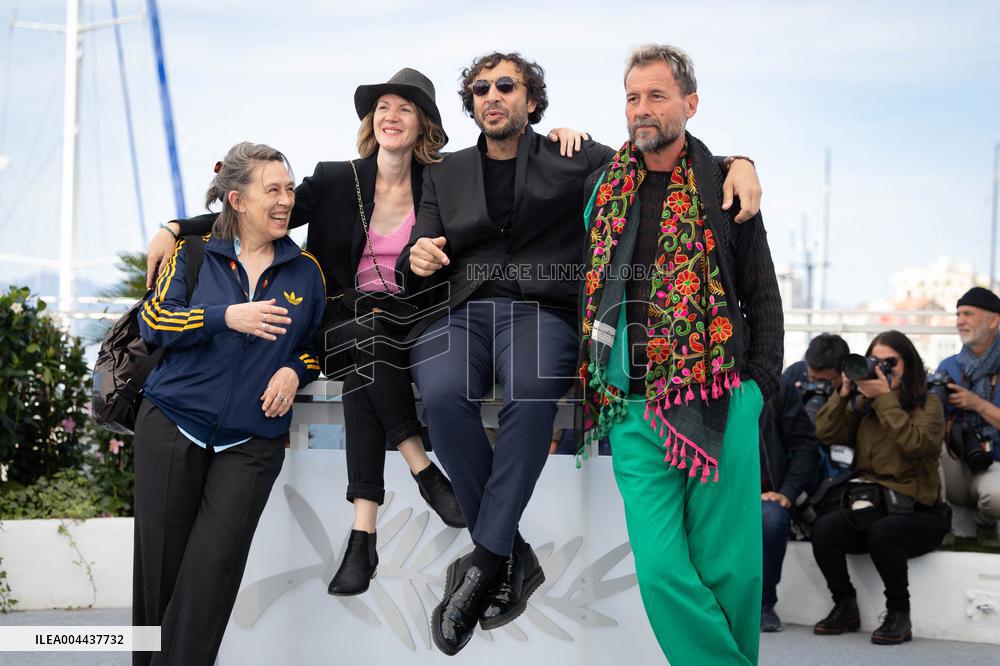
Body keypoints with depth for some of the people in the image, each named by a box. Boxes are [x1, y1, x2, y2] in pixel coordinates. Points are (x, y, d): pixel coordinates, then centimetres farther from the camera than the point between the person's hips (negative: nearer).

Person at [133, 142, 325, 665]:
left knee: (211, 570, -9)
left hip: (252, 441, 0)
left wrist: (295, 371, -5)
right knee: (159, 562, 3)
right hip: (172, 426, 0)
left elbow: (319, 343, 16)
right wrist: (227, 316, -18)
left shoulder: (305, 270, 6)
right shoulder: (194, 253, 3)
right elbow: (153, 320, -6)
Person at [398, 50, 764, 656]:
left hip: (538, 308, -2)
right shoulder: (445, 174, 23)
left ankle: (484, 564, -33)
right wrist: (417, 259, -6)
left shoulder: (571, 160, 15)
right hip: (457, 308, 2)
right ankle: (514, 559, -22)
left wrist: (735, 163, -11)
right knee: (443, 396, -33)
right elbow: (417, 268, 20)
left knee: (532, 393, -37)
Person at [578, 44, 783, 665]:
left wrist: (760, 386, 2)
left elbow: (763, 295, 8)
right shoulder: (604, 186, 11)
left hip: (721, 404, -2)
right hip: (634, 409, 2)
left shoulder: (726, 189, 4)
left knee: (728, 569, 3)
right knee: (661, 570, -6)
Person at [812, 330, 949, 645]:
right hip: (867, 504, 4)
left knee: (882, 531, -37)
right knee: (823, 528, -26)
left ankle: (899, 615, -16)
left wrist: (885, 398, -15)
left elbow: (915, 444, -16)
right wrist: (845, 392, -3)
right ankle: (845, 607, -6)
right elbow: (826, 433, 5)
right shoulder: (863, 406, 15)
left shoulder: (929, 406, 3)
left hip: (915, 510, -4)